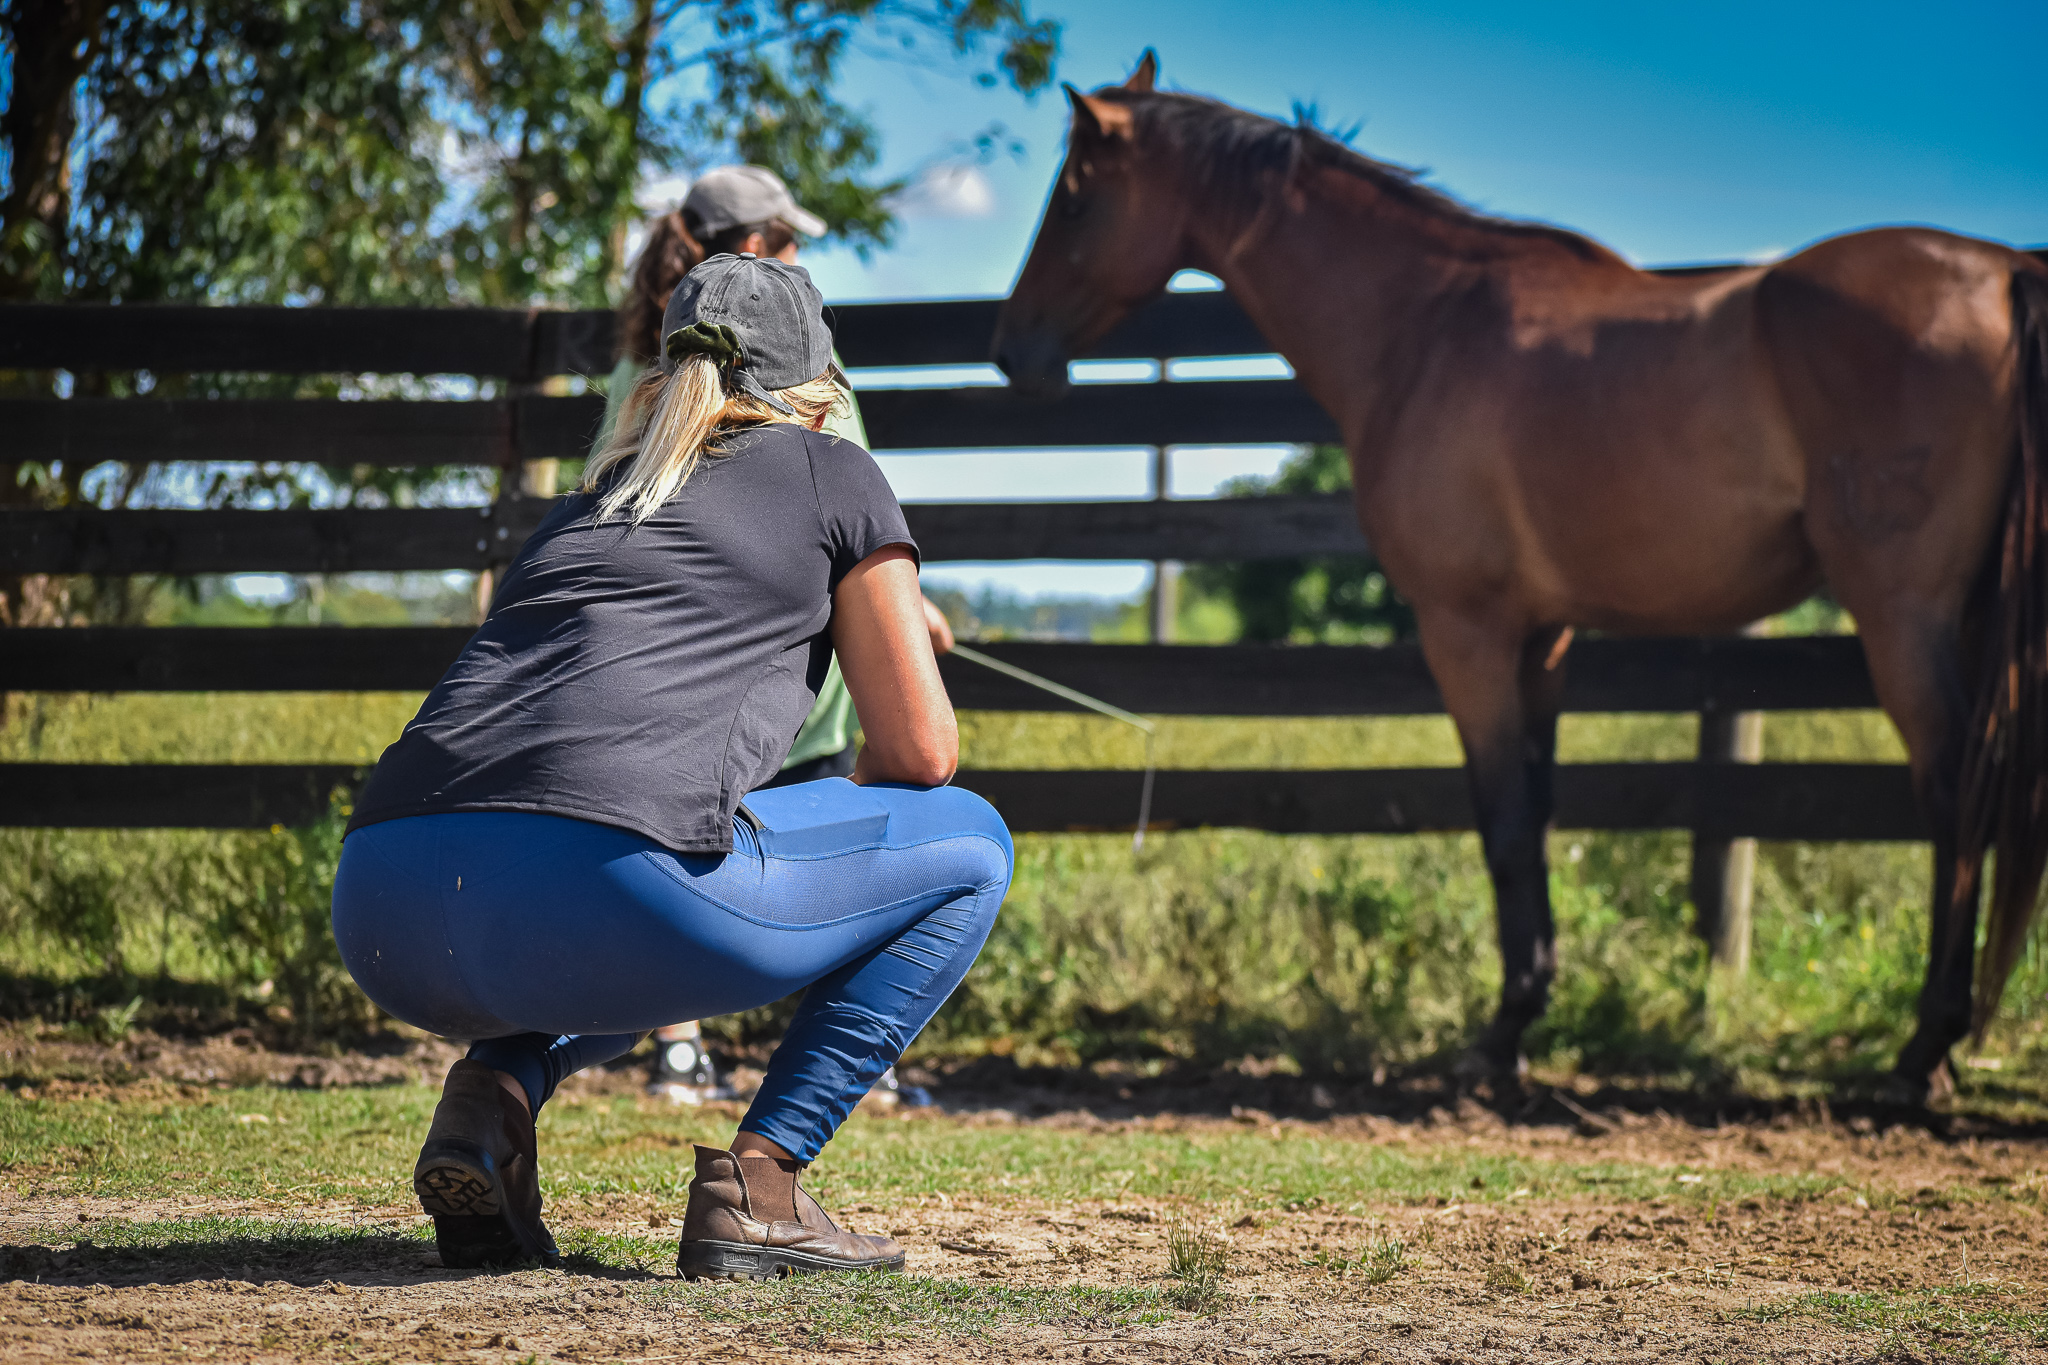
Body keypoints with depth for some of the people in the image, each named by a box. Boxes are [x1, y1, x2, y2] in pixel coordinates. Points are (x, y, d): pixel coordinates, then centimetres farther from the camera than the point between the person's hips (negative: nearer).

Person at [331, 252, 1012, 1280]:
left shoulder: (590, 499, 35)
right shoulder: (832, 474, 20)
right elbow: (923, 750, 17)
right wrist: (851, 793, 39)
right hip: (610, 881, -6)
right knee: (969, 845, 18)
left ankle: (493, 1090, 9)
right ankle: (756, 1184, 4)